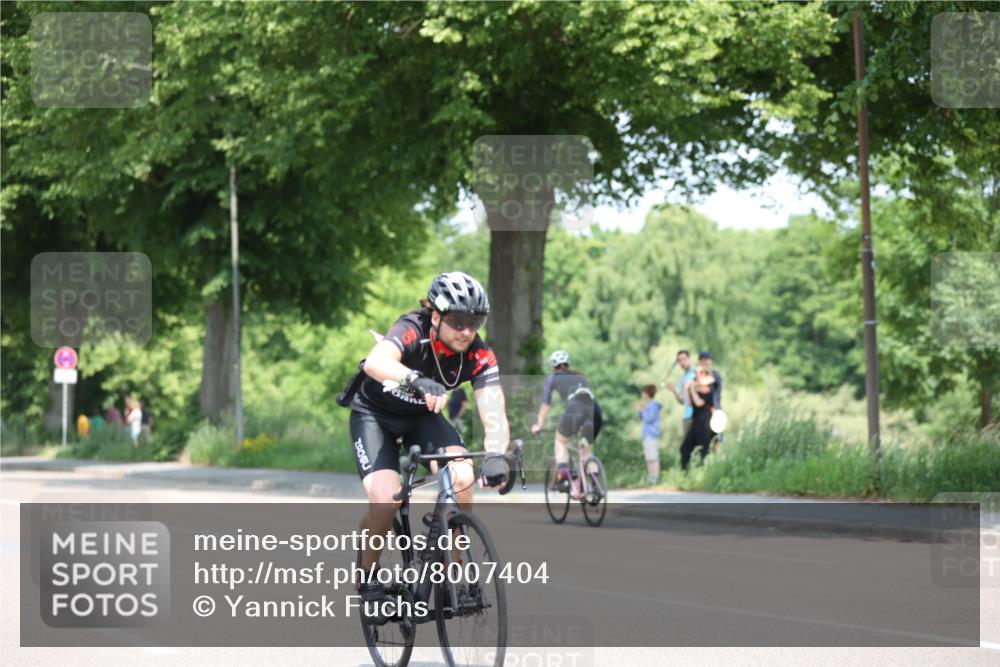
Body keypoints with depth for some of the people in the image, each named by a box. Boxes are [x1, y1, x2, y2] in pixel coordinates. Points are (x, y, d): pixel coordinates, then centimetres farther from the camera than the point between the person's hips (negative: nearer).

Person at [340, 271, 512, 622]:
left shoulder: (479, 356, -21)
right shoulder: (412, 331, -32)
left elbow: (494, 415, -31)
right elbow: (376, 362, -53)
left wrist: (496, 456, -52)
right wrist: (418, 381, -71)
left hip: (423, 416, 4)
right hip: (374, 413, -4)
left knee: (462, 476, -25)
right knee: (385, 499, -26)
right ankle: (367, 580, 1)